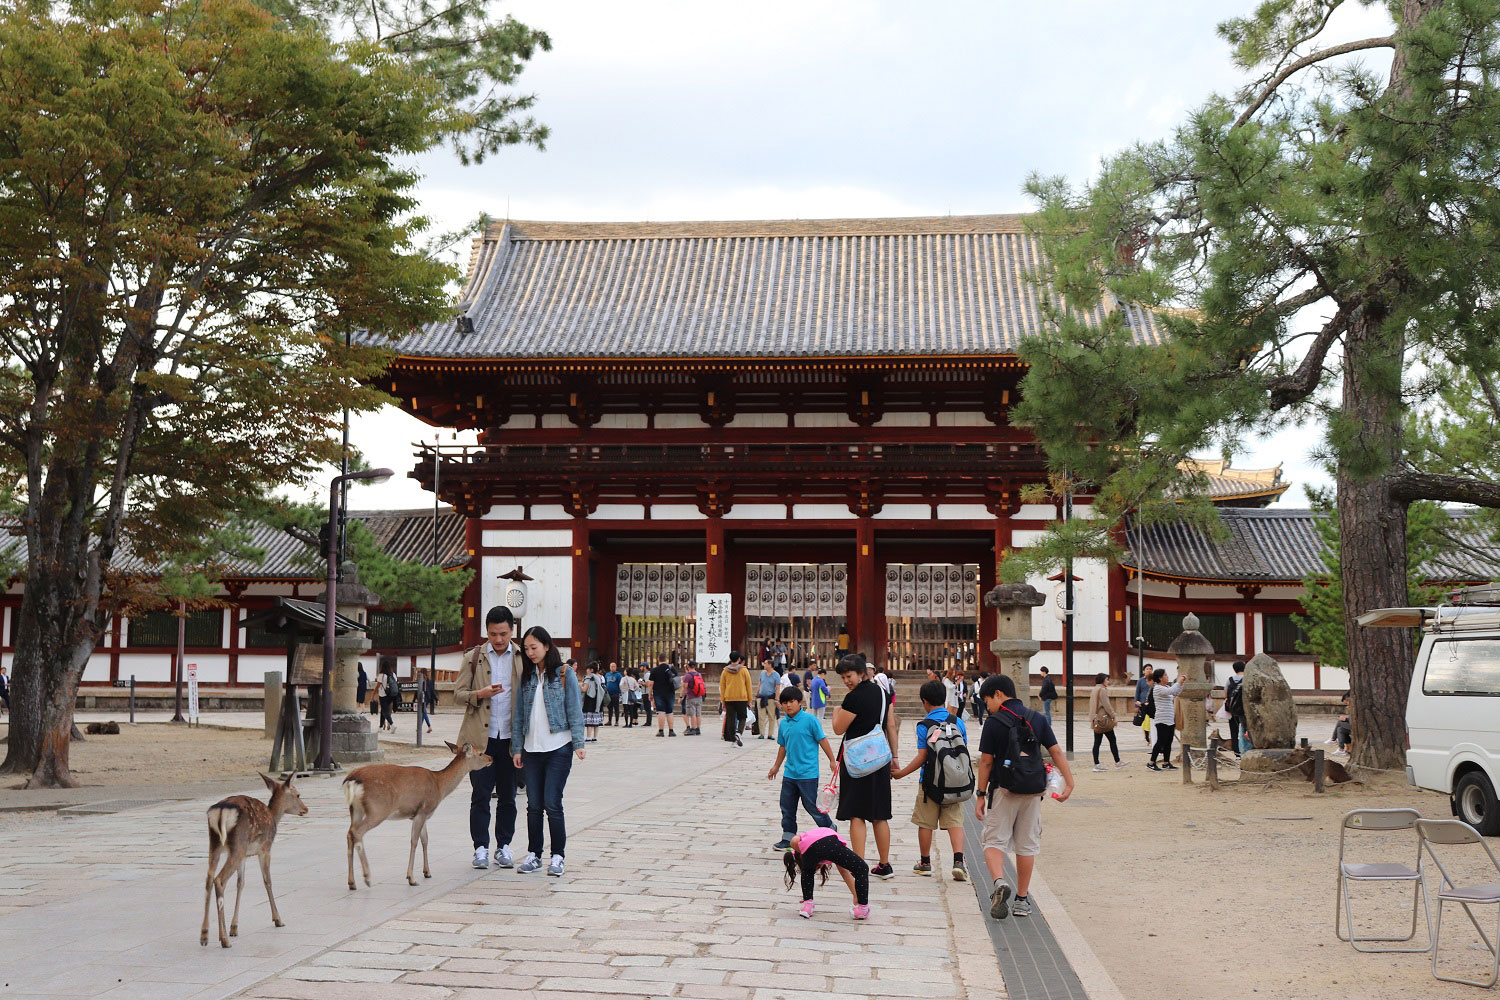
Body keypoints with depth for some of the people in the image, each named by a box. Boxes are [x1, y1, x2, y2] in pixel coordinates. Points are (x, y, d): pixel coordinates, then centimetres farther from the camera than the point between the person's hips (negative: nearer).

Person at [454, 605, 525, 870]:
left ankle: (504, 846, 17)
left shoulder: (522, 658, 7)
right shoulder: (472, 658, 6)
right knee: (480, 795, 0)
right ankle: (481, 847, 7)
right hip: (480, 737, -1)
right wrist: (480, 694, -17)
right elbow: (458, 693, 4)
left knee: (508, 796, 7)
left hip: (510, 737, 1)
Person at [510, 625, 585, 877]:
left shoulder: (565, 675, -1)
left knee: (552, 804, -7)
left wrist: (578, 743, -9)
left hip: (558, 747, -4)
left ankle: (558, 856, 3)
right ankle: (533, 855, 16)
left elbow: (574, 711, -2)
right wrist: (517, 748, 8)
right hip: (532, 749, 4)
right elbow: (518, 713, 12)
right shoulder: (526, 677, 10)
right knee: (533, 805, 7)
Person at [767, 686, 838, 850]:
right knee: (787, 806, 9)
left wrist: (832, 760, -5)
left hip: (808, 773, -6)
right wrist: (776, 766, 26)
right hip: (790, 773, 6)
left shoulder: (810, 720, -11)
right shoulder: (783, 723, 7)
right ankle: (788, 839, 19)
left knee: (811, 805, 0)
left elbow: (822, 740, -6)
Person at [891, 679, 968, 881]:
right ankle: (958, 861, -15)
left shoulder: (924, 725, -10)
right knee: (955, 822, 3)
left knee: (925, 823, 10)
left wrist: (901, 773, -3)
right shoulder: (958, 722, 3)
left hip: (930, 781, -3)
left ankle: (925, 863, 20)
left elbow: (922, 757, -12)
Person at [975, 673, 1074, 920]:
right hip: (1033, 792, 4)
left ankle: (999, 882, -22)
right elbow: (1056, 752, 1)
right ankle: (1022, 900, 18)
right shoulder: (1038, 719, 5)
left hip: (1003, 790, -4)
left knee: (994, 841, 4)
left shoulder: (994, 723, -9)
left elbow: (986, 762, -9)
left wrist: (980, 794, -2)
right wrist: (1069, 782, 3)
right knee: (1027, 845, 13)